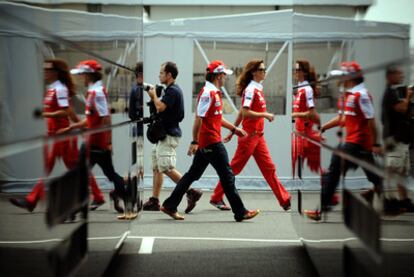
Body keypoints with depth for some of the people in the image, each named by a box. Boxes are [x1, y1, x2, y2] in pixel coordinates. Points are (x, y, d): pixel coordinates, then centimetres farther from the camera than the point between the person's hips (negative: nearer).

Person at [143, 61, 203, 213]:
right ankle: (154, 201, 12)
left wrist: (154, 95, -8)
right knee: (156, 167, 10)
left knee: (166, 167, -15)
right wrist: (154, 97, 7)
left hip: (169, 134, -11)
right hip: (164, 133, 11)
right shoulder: (170, 90, 17)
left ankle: (192, 192, -13)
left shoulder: (173, 90, -15)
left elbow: (160, 107, -25)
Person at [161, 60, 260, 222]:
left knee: (193, 174, 12)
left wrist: (234, 128, 25)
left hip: (206, 143, 10)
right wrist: (194, 142, -20)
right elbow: (199, 118, -19)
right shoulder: (208, 93, -16)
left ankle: (169, 206, 16)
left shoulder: (214, 93, 16)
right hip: (211, 142, -10)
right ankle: (240, 212, 1)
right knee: (227, 175, -4)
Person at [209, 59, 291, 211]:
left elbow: (241, 113, 16)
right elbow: (245, 112, -23)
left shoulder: (258, 89, 13)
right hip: (249, 135, -9)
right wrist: (265, 115, -20)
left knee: (269, 167, 8)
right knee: (234, 168, 0)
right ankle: (216, 198, 11)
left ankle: (284, 200, 9)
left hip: (258, 136, 9)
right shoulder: (250, 89, -13)